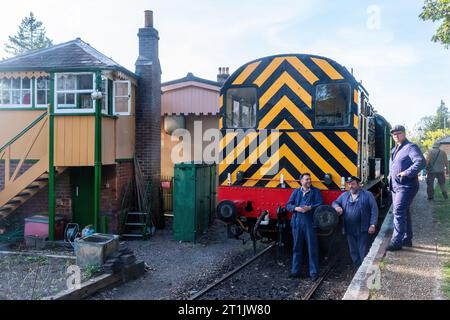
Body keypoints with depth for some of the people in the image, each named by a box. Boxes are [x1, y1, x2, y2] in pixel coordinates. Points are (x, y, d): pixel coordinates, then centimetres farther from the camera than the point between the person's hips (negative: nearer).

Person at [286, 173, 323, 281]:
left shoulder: (315, 191, 8)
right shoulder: (296, 192, 14)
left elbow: (320, 204, -2)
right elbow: (288, 205, 9)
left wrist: (310, 208, -17)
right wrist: (296, 208, -10)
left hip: (310, 222, -2)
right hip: (296, 222, 3)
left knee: (312, 248, -1)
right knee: (297, 247, 8)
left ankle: (314, 272, 6)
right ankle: (296, 271, 17)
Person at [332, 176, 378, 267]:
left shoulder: (367, 195, 2)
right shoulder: (344, 195, 14)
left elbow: (374, 210, -2)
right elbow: (335, 202, 23)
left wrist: (373, 225, -10)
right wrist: (337, 207, -2)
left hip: (363, 230, -4)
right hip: (349, 230, 4)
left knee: (363, 253, -3)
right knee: (353, 252, 10)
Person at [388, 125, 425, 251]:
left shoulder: (410, 147, -11)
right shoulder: (395, 149, 17)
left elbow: (421, 162, -25)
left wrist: (407, 173, -27)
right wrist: (390, 174, 15)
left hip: (406, 186, -10)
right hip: (396, 186, 10)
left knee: (398, 212, -14)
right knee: (403, 212, 17)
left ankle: (396, 242, -11)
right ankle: (407, 238, 28)